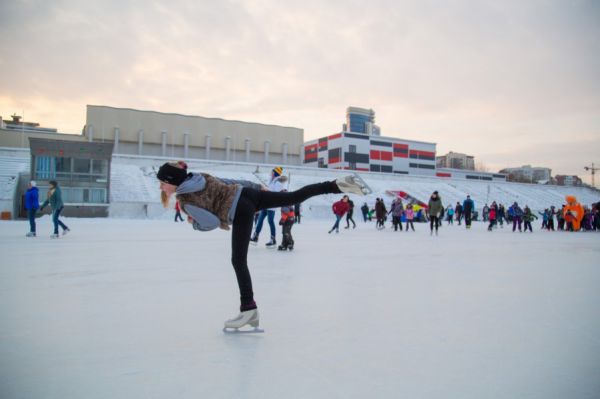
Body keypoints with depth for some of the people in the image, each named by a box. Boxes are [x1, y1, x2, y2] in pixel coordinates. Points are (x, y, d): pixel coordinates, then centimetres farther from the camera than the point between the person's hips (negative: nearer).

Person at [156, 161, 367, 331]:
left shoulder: (186, 200, -7)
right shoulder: (198, 176, 14)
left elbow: (212, 222, -14)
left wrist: (194, 223, 8)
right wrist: (256, 186, 33)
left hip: (241, 211, -8)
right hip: (248, 193, 8)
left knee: (238, 260, -1)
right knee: (295, 196, 11)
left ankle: (249, 309, 4)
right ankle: (338, 184, 5)